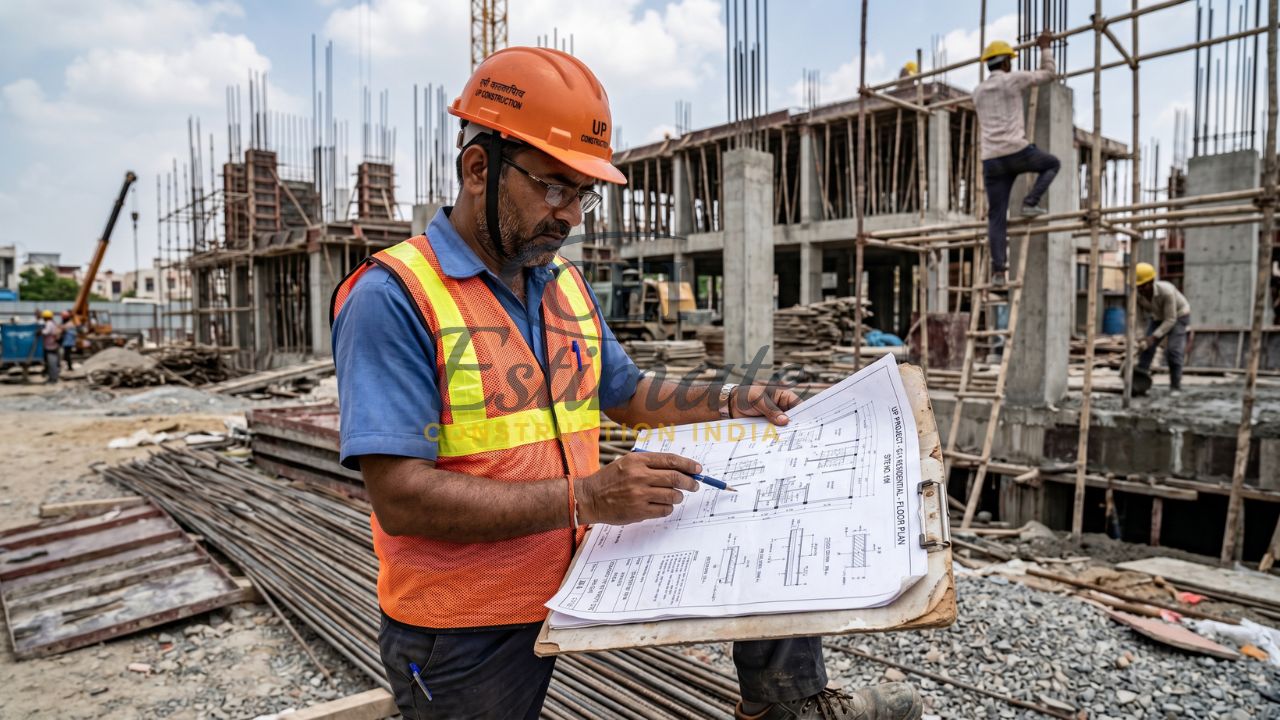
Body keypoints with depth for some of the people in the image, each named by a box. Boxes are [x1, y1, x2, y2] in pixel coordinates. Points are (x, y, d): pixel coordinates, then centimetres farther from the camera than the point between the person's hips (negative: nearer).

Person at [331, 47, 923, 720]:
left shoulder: (565, 284, 7)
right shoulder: (392, 298, -19)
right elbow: (401, 498, -26)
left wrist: (732, 402, 3)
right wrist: (585, 497, -30)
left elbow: (628, 393, 19)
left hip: (579, 574, 6)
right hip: (466, 632, -6)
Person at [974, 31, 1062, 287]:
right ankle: (1030, 202, 7)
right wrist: (1044, 47, 29)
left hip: (991, 159, 4)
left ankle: (998, 269, -5)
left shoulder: (978, 91, 19)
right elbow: (1048, 73, 15)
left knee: (996, 217, 3)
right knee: (1052, 164, 27)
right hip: (1017, 151, -4)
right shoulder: (1013, 78, 3)